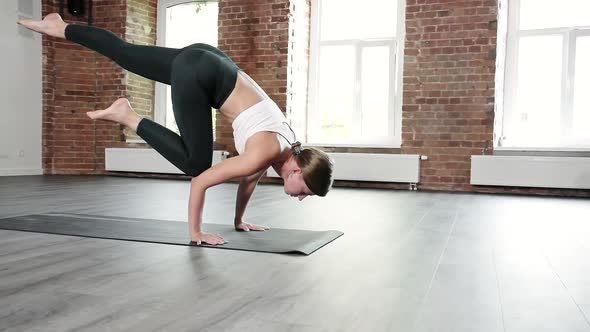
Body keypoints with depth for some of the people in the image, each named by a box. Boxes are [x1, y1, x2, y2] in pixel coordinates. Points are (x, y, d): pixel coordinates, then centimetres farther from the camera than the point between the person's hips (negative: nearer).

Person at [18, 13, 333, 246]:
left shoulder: (287, 146, 1)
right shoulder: (265, 153, -21)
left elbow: (250, 178, 19)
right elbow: (200, 180, -20)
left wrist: (238, 220, 25)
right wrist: (195, 232, -11)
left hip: (207, 64, 7)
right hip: (197, 73, -7)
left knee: (124, 53, 21)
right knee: (195, 164, -4)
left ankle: (59, 27, 35)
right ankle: (130, 118, 1)